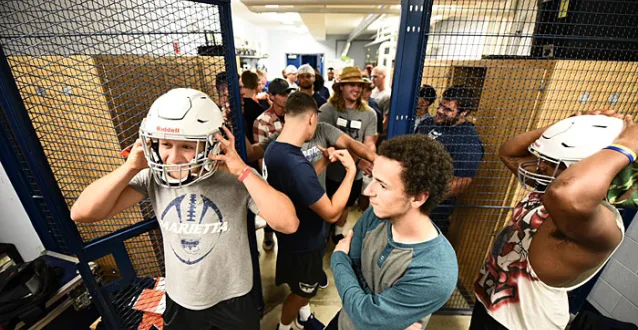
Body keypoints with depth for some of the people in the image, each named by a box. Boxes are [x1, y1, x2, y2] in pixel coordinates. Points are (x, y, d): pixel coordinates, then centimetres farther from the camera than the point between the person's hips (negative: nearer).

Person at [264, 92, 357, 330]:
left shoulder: (274, 149, -7)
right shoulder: (296, 165, -38)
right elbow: (332, 213, -28)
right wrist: (351, 171, -22)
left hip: (294, 236, 8)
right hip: (303, 244, -8)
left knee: (305, 288, 32)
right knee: (301, 292, 22)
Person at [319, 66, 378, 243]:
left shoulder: (369, 113, -5)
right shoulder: (327, 110, -15)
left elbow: (369, 143, -9)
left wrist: (370, 161, -31)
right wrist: (357, 160, -32)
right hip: (330, 171, -3)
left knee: (345, 205, 25)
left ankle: (338, 233, 52)